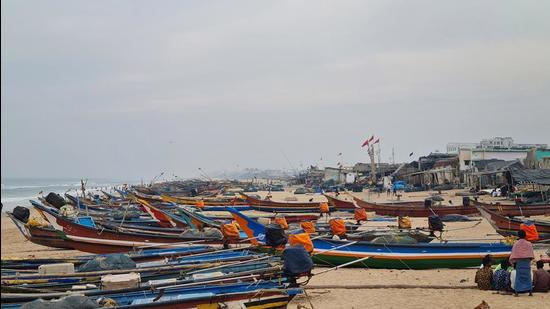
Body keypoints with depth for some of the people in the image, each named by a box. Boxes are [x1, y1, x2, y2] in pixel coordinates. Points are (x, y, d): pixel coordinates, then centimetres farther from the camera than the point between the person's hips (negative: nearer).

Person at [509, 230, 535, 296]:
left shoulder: (516, 244, -3)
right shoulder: (529, 244, 0)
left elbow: (513, 254, -2)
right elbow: (531, 254, 0)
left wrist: (512, 261, 6)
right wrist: (529, 259, 11)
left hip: (519, 261, -1)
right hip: (527, 261, 1)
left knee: (518, 276, 2)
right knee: (527, 276, 6)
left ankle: (516, 292, -3)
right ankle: (530, 291, 3)